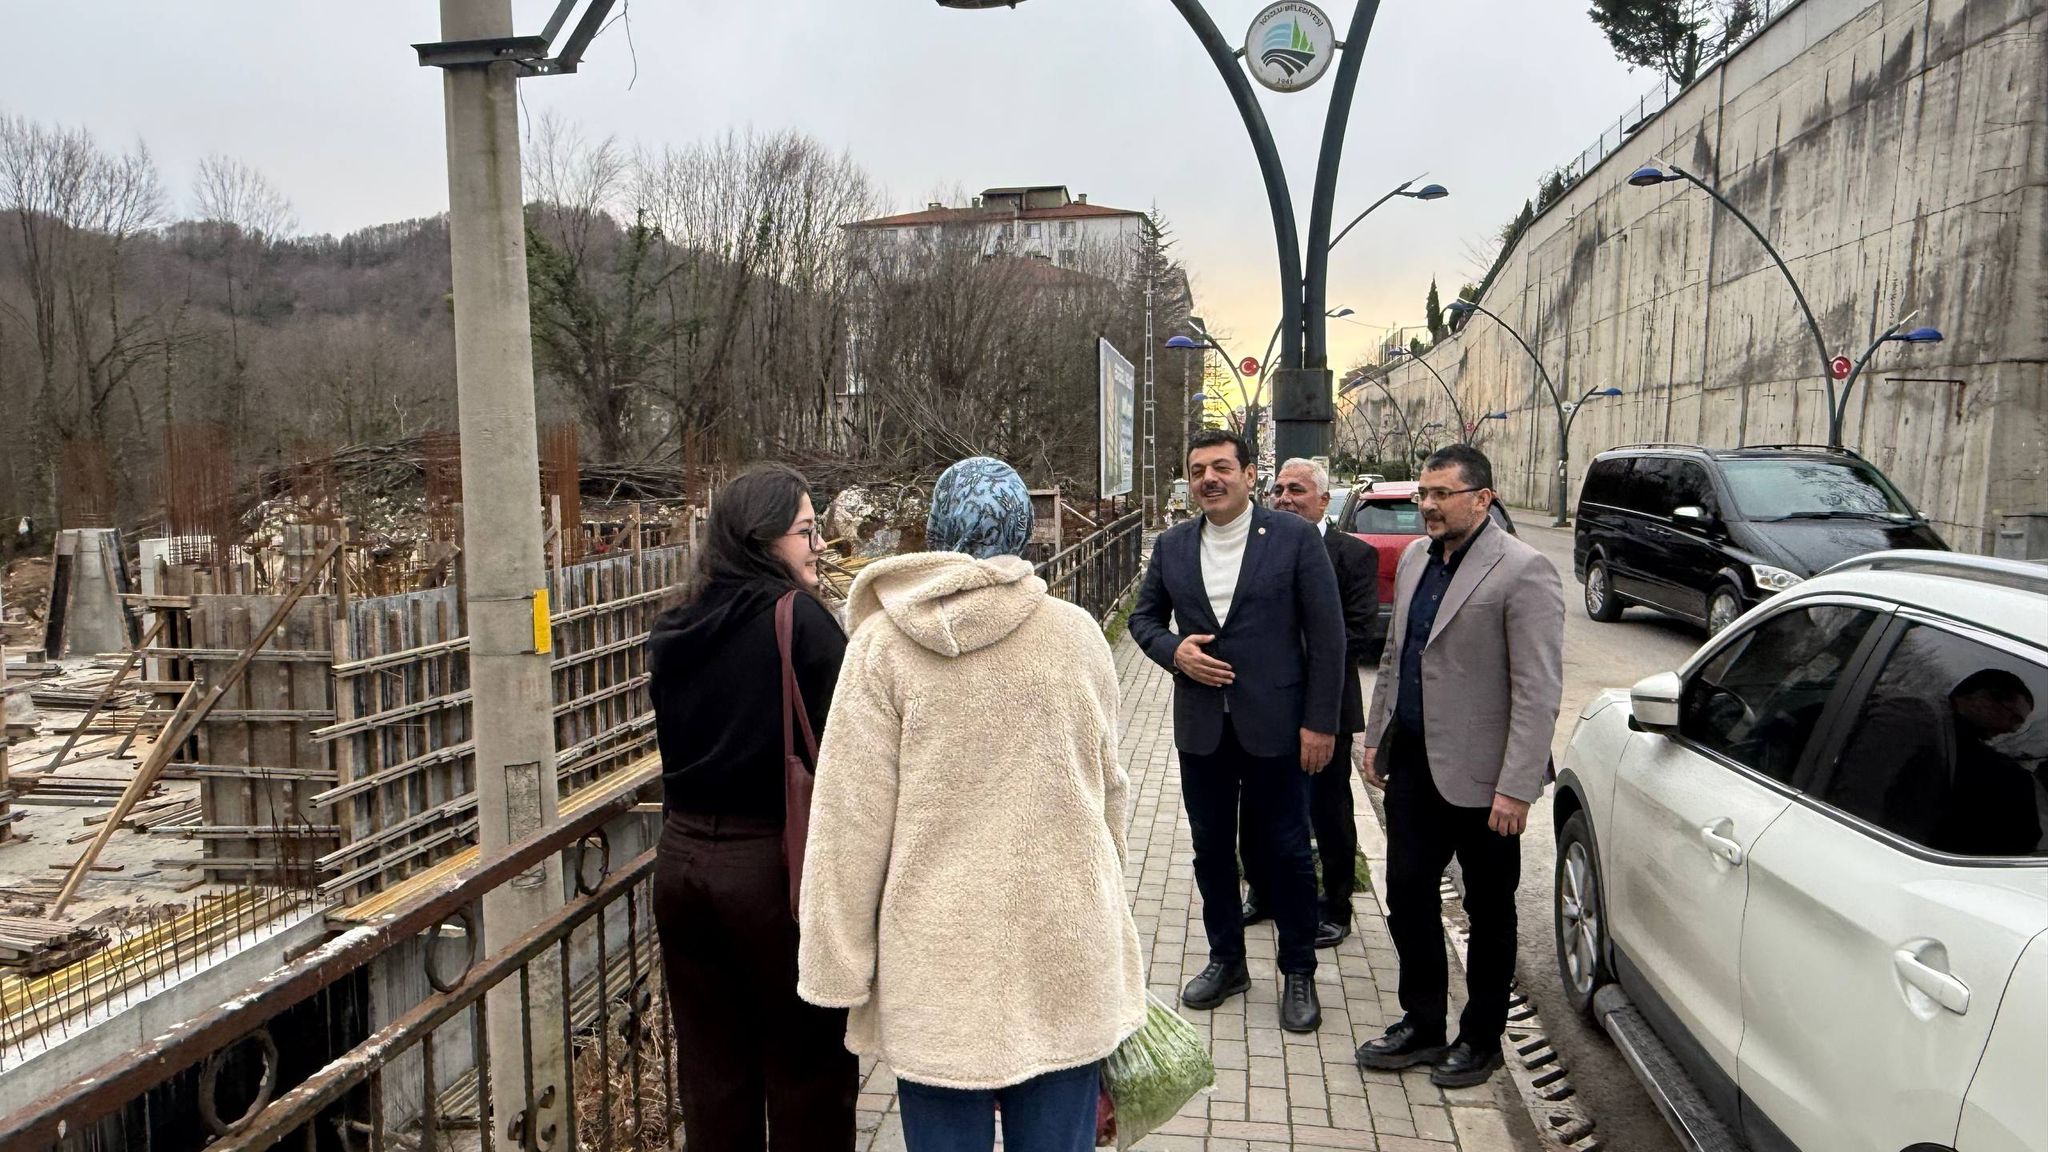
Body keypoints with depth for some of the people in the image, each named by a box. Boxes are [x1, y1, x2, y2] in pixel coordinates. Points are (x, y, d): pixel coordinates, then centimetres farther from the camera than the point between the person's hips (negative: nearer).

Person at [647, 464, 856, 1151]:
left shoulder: (675, 631, 6)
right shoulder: (800, 619, -15)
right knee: (808, 1070, 9)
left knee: (711, 1070, 18)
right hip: (771, 865, -6)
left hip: (681, 859, 7)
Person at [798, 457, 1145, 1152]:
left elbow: (850, 818, -8)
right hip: (1064, 962, 2)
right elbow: (1108, 789, 9)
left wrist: (837, 969, 1)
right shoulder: (1078, 634, -1)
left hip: (937, 969, -2)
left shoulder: (883, 644, -8)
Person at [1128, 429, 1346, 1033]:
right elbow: (1143, 616, 14)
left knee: (1285, 851, 7)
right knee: (1212, 848, 15)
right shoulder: (1172, 546, 5)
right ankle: (1226, 960, 33)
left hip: (1274, 725, -4)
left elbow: (1326, 635, -7)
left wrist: (1320, 722, -10)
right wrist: (1174, 650, -8)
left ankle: (1298, 973, 25)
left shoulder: (1294, 537, -7)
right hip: (1201, 727, 4)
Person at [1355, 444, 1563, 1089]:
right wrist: (1376, 736, 15)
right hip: (1412, 761, 7)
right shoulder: (1415, 558, 8)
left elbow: (1538, 691, -18)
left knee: (1488, 911, 11)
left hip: (1478, 772, -7)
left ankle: (1482, 1038, 28)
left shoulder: (1522, 572, -15)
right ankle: (1422, 1024, 29)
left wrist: (1516, 788, -21)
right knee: (1407, 893, 12)